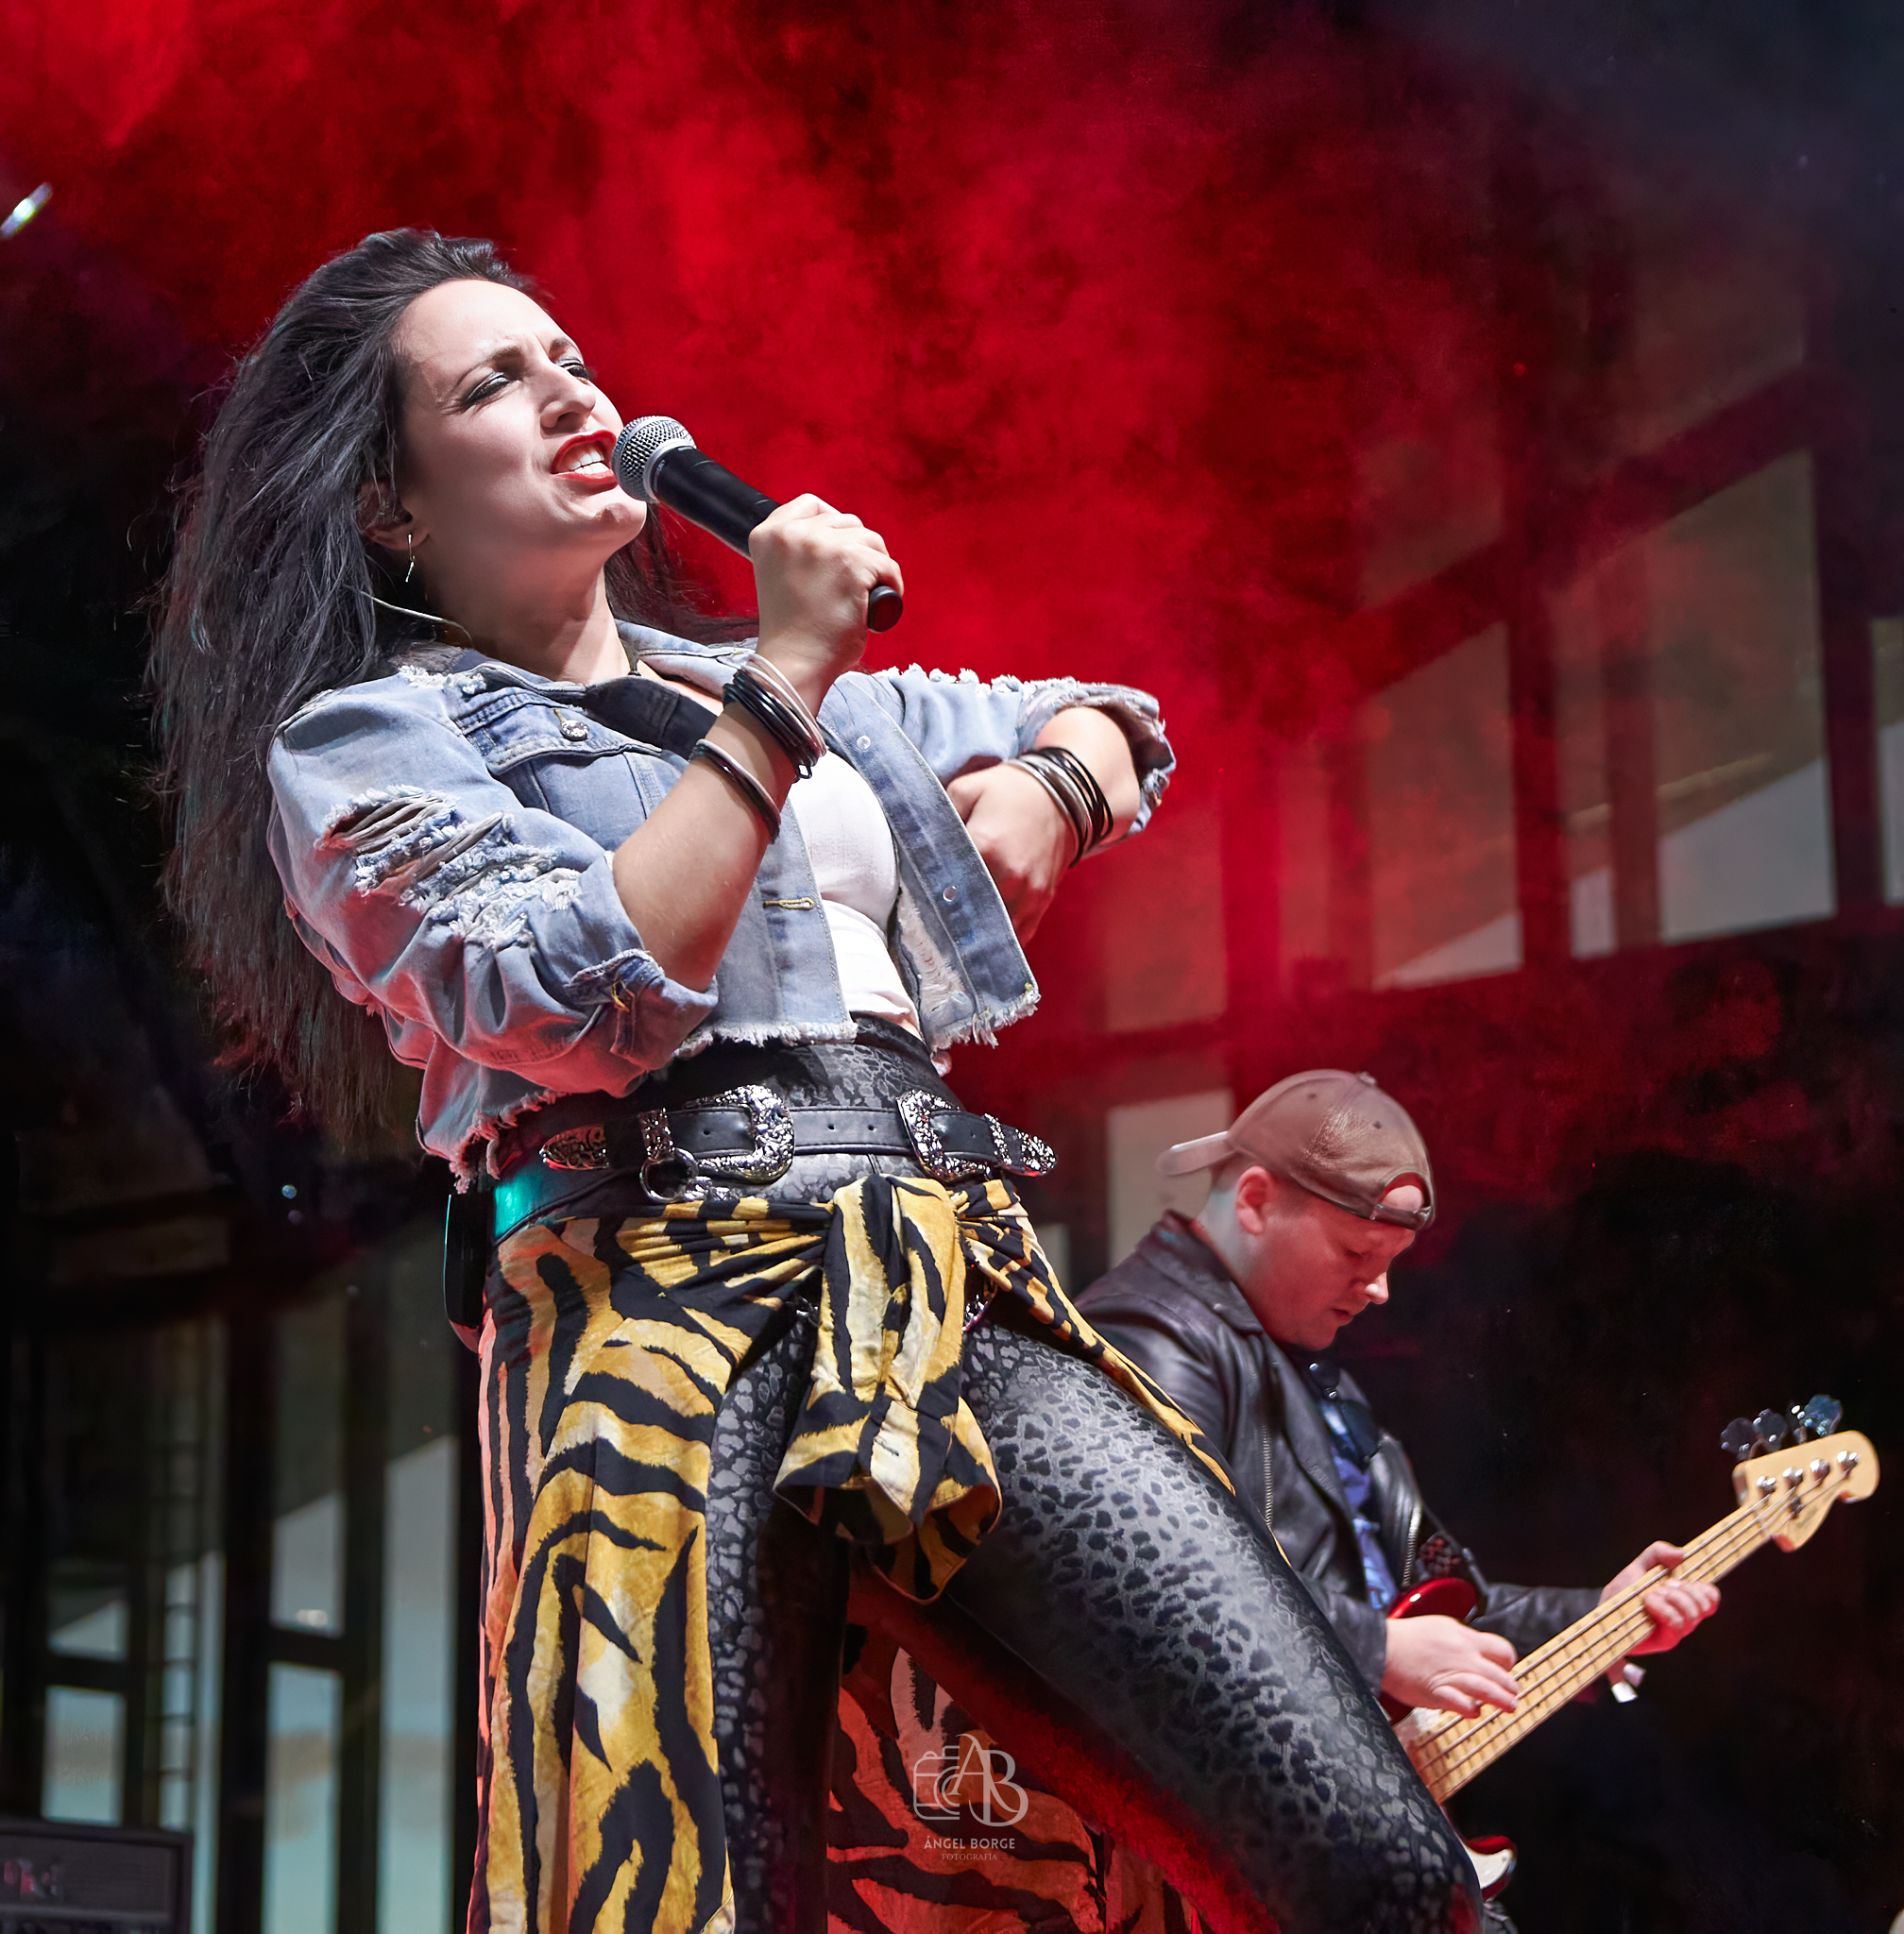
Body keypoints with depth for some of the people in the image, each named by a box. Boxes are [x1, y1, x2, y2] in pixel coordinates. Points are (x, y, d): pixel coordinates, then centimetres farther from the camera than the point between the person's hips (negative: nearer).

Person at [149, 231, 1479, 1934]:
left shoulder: (765, 683, 26)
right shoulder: (360, 743, 7)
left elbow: (1107, 722, 39)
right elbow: (592, 1001, -11)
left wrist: (1050, 783, 15)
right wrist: (784, 683, -6)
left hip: (964, 1304, 5)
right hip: (678, 1328, -5)